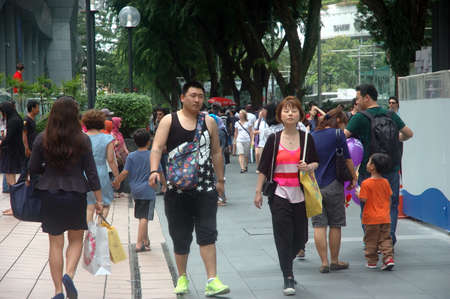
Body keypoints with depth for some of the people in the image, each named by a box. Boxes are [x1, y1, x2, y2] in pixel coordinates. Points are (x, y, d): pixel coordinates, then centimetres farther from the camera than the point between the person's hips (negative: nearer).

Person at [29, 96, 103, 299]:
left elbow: (33, 169, 0)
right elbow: (91, 172, -4)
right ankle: (69, 275, -8)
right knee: (76, 240, 16)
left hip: (49, 195, 1)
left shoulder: (42, 139, -6)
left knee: (55, 243, 10)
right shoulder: (82, 140, -8)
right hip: (76, 195, -1)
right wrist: (99, 199, 3)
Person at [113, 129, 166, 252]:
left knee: (142, 217, 17)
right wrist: (164, 185, 20)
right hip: (148, 191, -4)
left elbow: (125, 172, -5)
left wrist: (116, 182, 9)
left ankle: (145, 240, 28)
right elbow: (160, 173, 4)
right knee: (144, 218, -5)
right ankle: (139, 244, -10)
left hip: (136, 191, 4)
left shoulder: (131, 156, 0)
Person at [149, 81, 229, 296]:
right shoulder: (169, 121, 3)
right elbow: (157, 147, -7)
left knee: (207, 233, -8)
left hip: (206, 189, 1)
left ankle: (212, 281, -12)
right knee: (180, 236, 7)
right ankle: (182, 278, 22)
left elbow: (216, 152, 17)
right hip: (177, 188, -1)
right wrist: (154, 170, -23)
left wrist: (220, 179, 17)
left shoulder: (209, 122, 10)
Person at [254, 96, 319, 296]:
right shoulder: (273, 140, 1)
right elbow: (263, 168, 4)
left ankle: (287, 263, 36)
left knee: (299, 238, 7)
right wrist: (258, 192, 2)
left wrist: (309, 167, -11)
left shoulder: (306, 138, 4)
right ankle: (288, 278, -2)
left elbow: (316, 162, 12)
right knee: (283, 236, -7)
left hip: (300, 195, 2)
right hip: (279, 194, -2)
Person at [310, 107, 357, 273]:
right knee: (335, 225, 8)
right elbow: (347, 159, -4)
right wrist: (353, 178, 10)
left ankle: (324, 263, 3)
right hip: (333, 185, -4)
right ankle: (334, 261, 15)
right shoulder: (337, 134, -6)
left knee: (319, 225, 4)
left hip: (314, 186, 4)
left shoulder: (312, 136, 9)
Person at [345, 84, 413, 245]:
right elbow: (409, 133, 13)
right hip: (392, 168, 4)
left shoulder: (360, 117, -10)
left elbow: (343, 136, -15)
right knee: (391, 204, 13)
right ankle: (390, 239, 5)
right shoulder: (391, 115, 5)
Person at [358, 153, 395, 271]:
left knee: (371, 240, 8)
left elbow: (363, 199, -16)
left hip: (371, 218, -4)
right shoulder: (385, 182, 3)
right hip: (385, 217, 4)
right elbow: (389, 199, 9)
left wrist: (358, 194, 4)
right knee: (385, 239, 9)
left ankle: (372, 261, 15)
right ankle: (389, 258, -4)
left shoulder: (366, 183, -14)